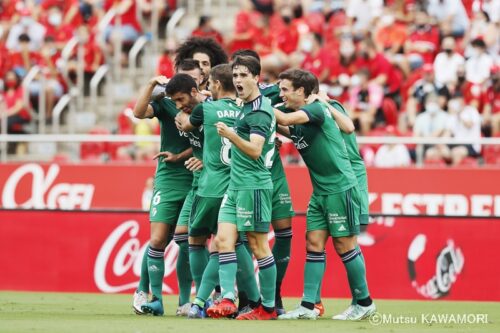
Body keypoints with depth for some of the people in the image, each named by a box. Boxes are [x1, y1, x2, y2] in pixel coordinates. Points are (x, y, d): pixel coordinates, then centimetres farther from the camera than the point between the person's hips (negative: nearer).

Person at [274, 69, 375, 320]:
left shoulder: (316, 109, -14)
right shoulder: (297, 123, 11)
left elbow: (286, 120, -25)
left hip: (340, 188, -8)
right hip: (319, 191, 8)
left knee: (344, 245, -3)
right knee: (313, 244, 2)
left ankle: (364, 302, 9)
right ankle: (308, 306, 1)